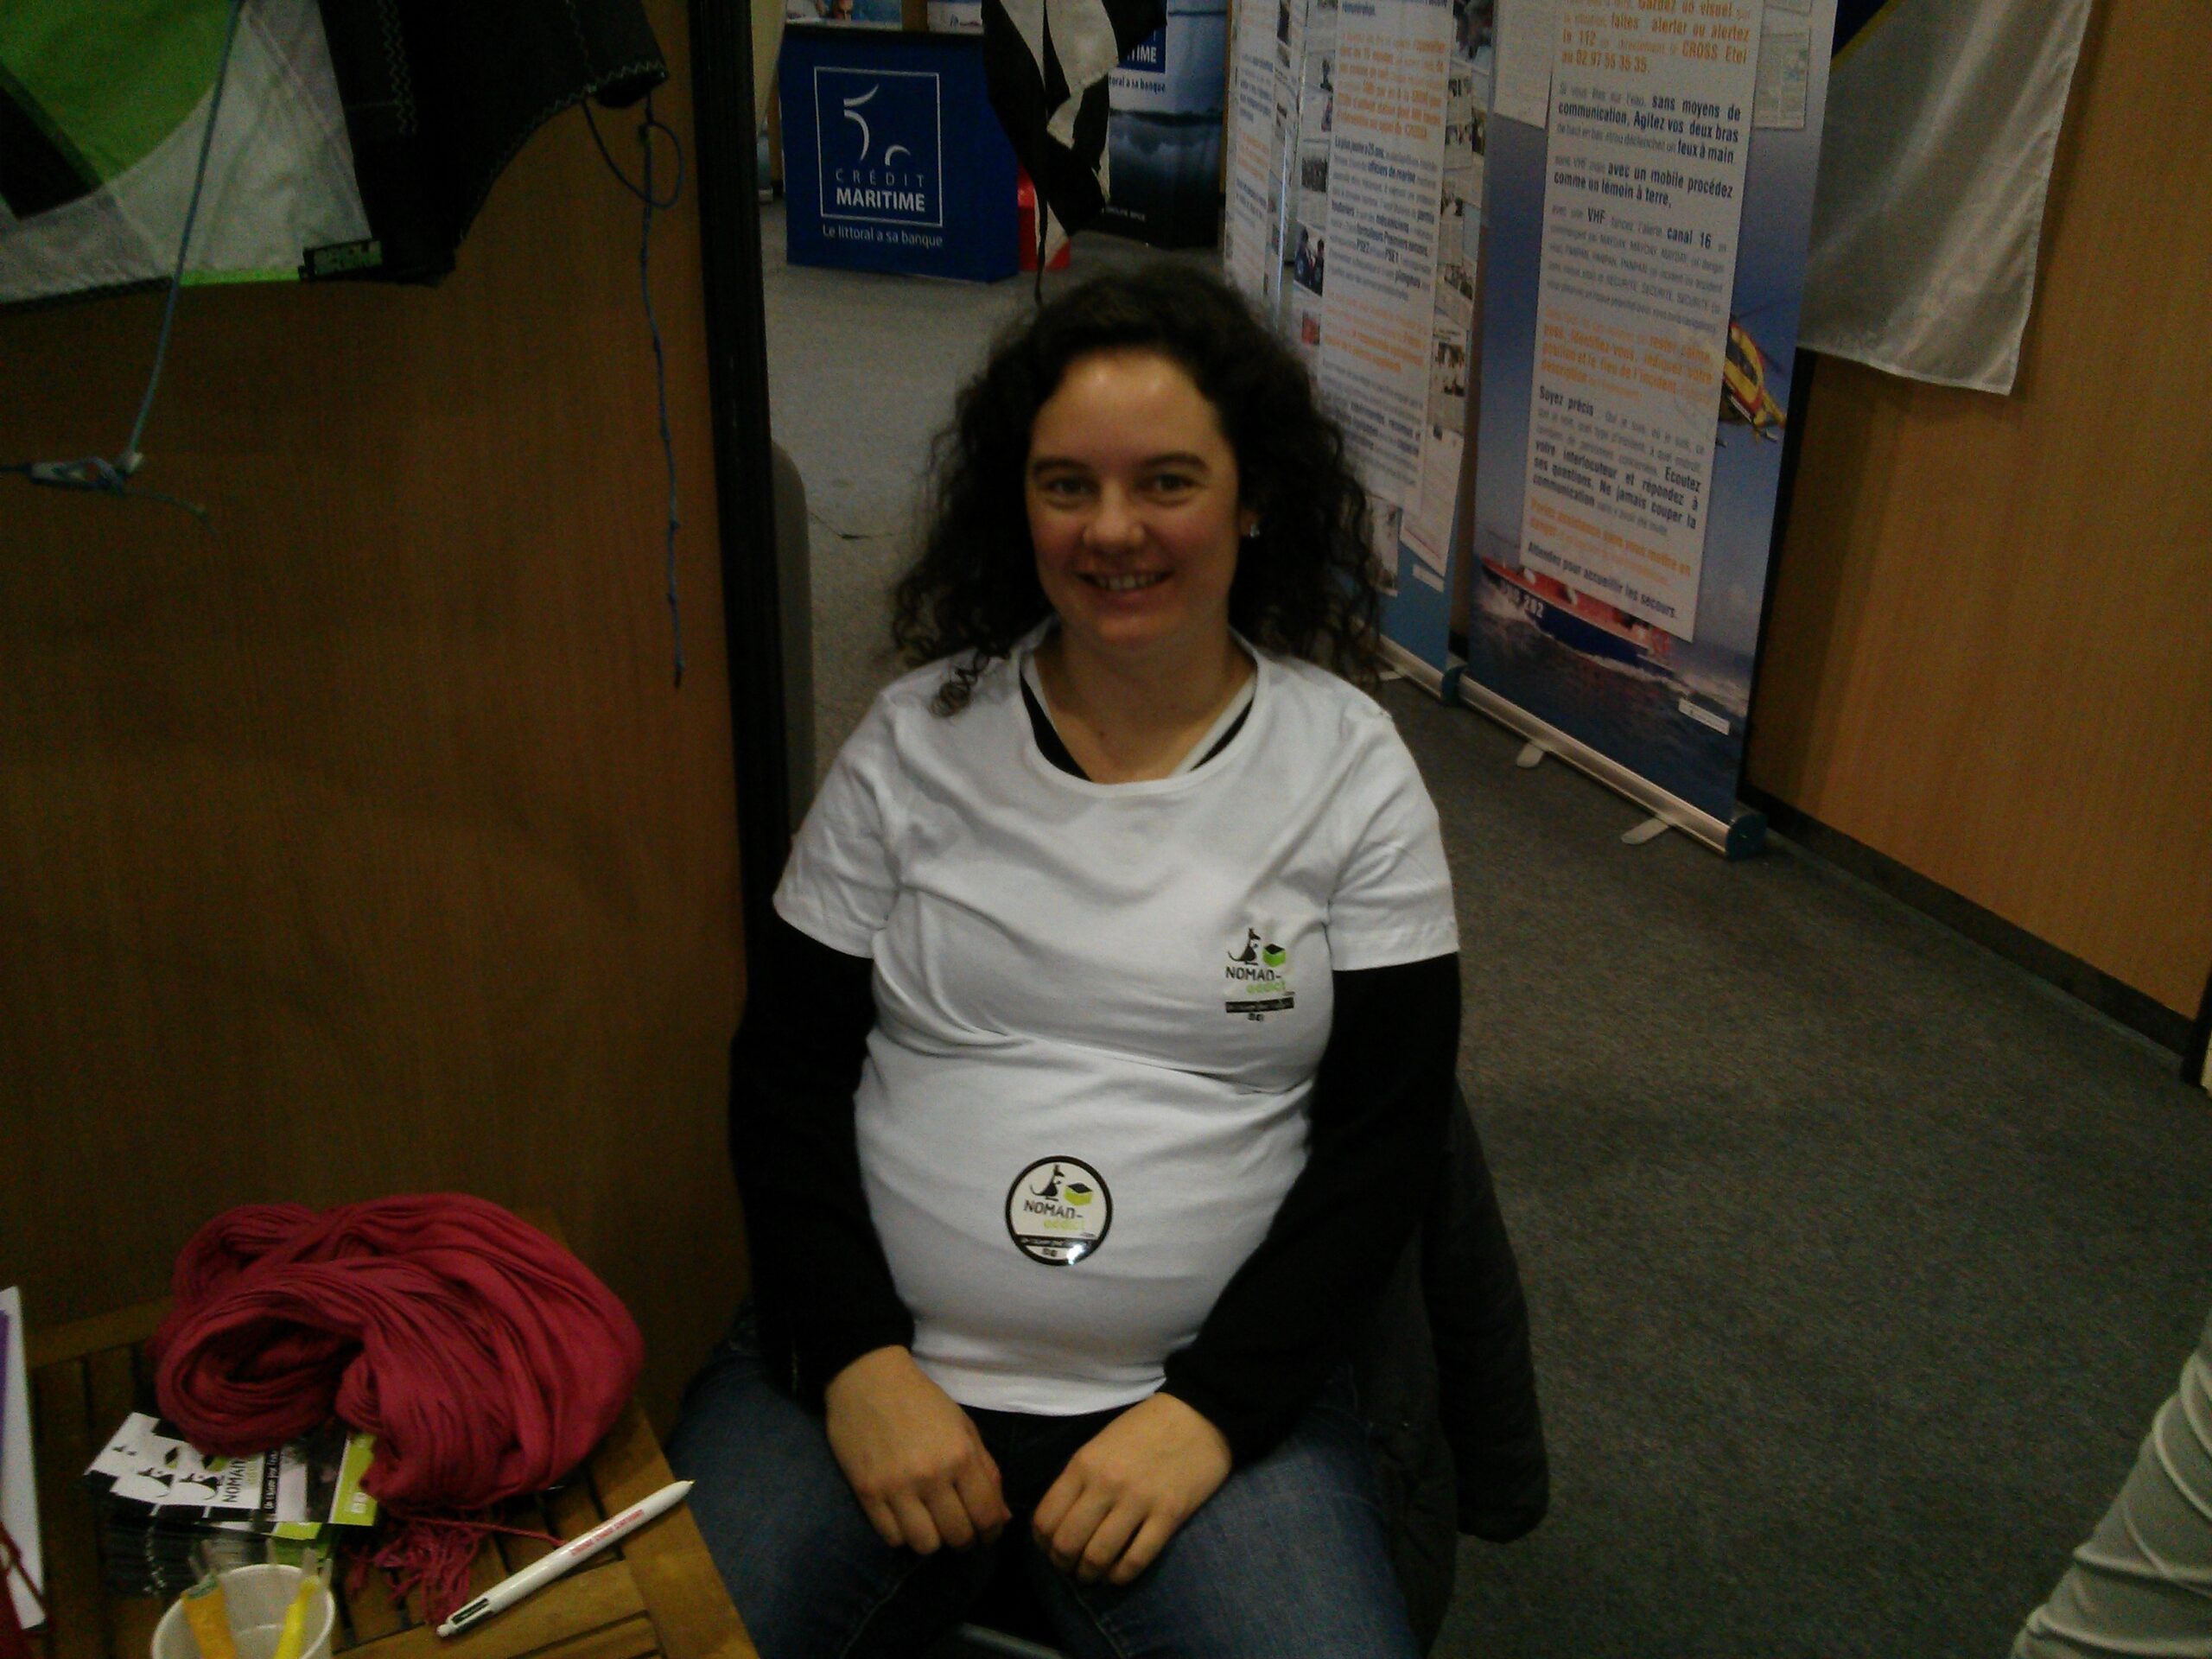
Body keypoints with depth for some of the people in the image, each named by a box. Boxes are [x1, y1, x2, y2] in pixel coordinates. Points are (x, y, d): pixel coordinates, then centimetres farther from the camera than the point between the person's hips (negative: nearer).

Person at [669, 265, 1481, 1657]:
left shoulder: (1352, 769, -1)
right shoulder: (916, 742, 1)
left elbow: (1386, 1139, -2)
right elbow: (785, 1073, 3)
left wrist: (1213, 1408, -11)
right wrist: (856, 1359, -9)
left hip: (1212, 1389, 0)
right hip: (877, 1356, 1)